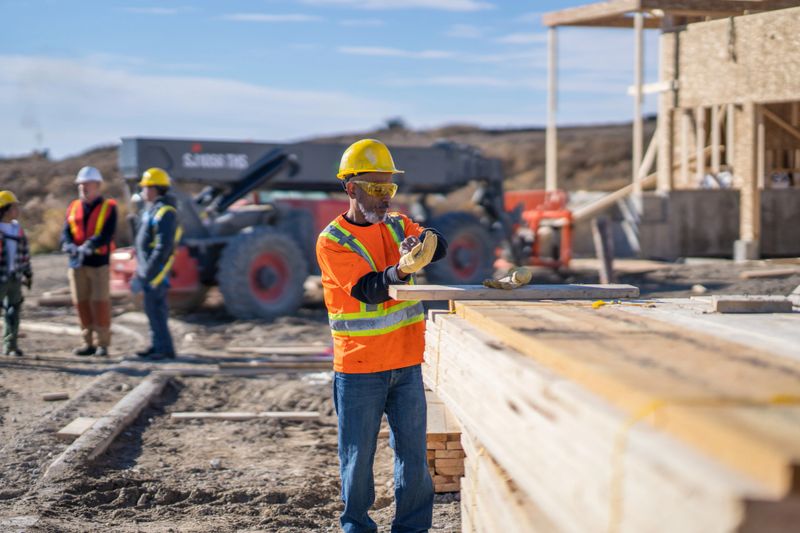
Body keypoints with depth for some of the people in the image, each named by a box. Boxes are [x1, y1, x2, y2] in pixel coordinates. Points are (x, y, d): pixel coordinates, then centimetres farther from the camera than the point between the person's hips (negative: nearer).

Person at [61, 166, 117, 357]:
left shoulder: (108, 208, -1)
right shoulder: (73, 208, 12)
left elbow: (106, 235, -13)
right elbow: (65, 234, 4)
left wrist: (88, 248, -26)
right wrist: (72, 248, -17)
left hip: (99, 262, -4)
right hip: (76, 263, 5)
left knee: (100, 303, -4)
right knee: (81, 304, 6)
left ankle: (103, 344, 2)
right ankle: (88, 343, 14)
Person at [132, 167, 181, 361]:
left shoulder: (165, 213, -17)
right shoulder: (151, 210, 15)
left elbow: (164, 247, -23)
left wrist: (146, 274, -23)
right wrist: (139, 272, 20)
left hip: (156, 269, -10)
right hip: (147, 267, 10)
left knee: (154, 308, -9)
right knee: (154, 308, 13)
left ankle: (164, 348, -5)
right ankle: (158, 346, 18)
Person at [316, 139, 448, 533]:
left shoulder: (398, 226, 8)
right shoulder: (332, 241, -7)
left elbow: (438, 247, -9)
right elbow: (366, 290, -20)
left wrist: (421, 243, -32)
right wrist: (401, 270, -38)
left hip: (406, 363, 4)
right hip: (358, 369, -4)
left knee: (413, 452, 8)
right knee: (357, 456, 5)